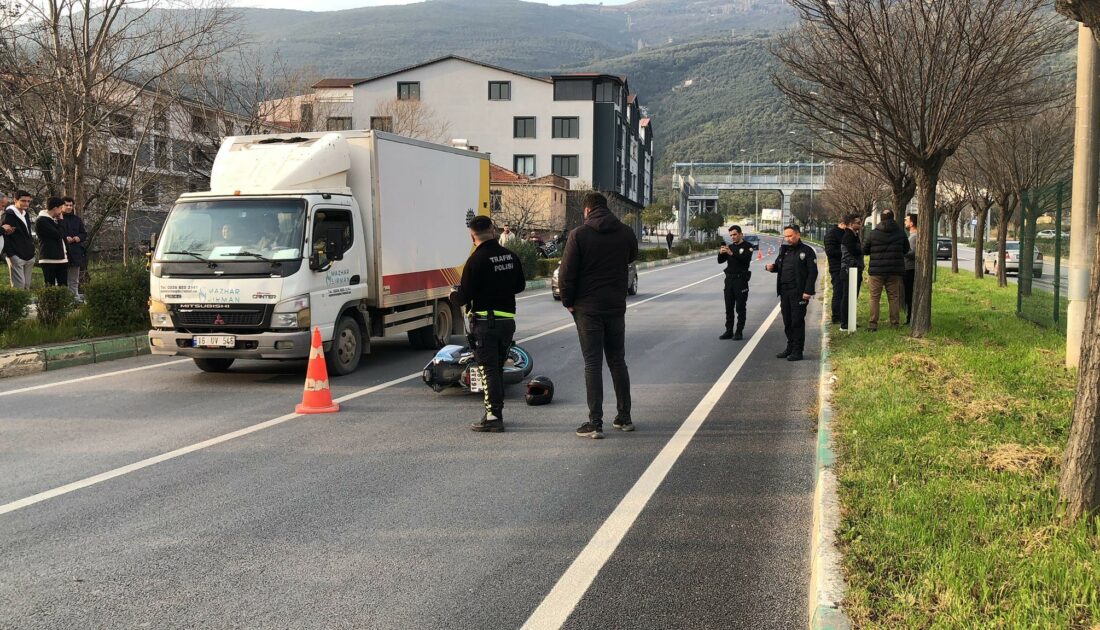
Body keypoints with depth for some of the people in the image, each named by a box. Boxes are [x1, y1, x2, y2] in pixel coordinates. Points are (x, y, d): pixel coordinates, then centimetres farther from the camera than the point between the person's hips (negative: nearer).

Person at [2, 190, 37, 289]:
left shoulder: (26, 215, 17)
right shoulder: (9, 214, -7)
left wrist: (32, 253, 16)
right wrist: (10, 254, -18)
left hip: (28, 257, 8)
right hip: (16, 256, -8)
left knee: (27, 286, 7)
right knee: (18, 286, -12)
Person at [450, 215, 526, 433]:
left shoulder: (476, 260, -14)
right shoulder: (511, 256, 6)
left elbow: (464, 296, -13)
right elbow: (520, 285, 17)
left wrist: (453, 295, 9)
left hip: (485, 322, -6)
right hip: (508, 320, 6)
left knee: (488, 369, -3)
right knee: (498, 367, 17)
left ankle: (493, 417, -5)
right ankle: (496, 411, 23)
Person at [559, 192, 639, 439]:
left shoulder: (579, 234, -10)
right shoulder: (626, 233, 2)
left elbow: (566, 273, -11)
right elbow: (631, 258, 21)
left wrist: (568, 302, 1)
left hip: (588, 308, -4)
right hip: (616, 307, 4)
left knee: (593, 364, -1)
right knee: (618, 361, 15)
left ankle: (595, 423, -2)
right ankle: (624, 417, 20)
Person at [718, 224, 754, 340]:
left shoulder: (747, 247, -3)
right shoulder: (730, 247, 13)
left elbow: (746, 259, -21)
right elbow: (720, 261, 8)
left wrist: (732, 253, -29)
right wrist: (721, 253, -14)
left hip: (741, 279, -5)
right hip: (729, 278, 5)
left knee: (740, 307, -2)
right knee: (729, 307, 6)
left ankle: (739, 332, 2)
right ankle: (729, 331, 11)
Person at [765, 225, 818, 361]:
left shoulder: (806, 251, -6)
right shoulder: (784, 250, 14)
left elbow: (813, 272, -10)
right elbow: (779, 266, 25)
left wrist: (808, 291, -17)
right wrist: (772, 267, 0)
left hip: (799, 293, -7)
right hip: (784, 291, 7)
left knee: (797, 322, -4)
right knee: (787, 322, 11)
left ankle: (797, 351, 1)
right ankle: (790, 348, 22)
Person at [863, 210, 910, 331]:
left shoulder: (873, 233, -6)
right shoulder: (900, 233, 0)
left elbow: (865, 249, 1)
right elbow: (906, 249, 10)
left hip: (877, 271, -2)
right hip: (895, 271, 2)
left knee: (875, 298, 2)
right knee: (894, 297, 9)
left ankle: (873, 324, -4)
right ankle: (894, 323, 10)